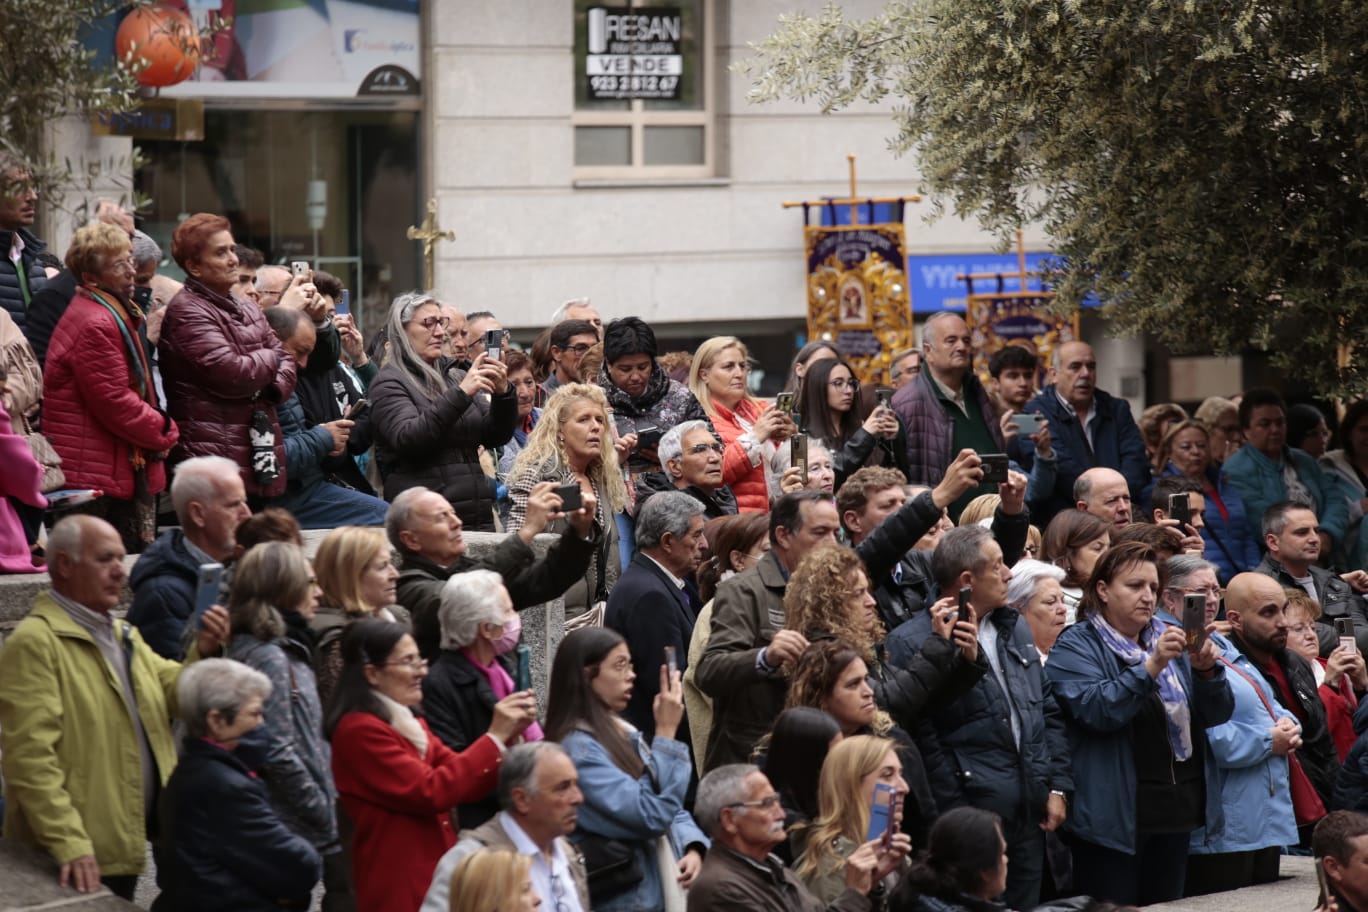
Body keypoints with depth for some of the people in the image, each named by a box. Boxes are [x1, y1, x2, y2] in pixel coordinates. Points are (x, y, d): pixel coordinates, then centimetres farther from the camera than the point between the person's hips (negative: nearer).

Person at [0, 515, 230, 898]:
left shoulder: (124, 637, 18)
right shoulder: (35, 643, -12)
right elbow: (31, 753, -20)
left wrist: (204, 654, -7)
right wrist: (68, 843, -27)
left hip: (124, 846, 8)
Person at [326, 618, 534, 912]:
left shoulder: (408, 724, 15)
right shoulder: (359, 731, -13)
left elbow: (465, 782, 11)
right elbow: (430, 792, -20)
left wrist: (508, 735, -4)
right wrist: (494, 737, -16)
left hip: (435, 876, 9)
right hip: (400, 888, -9)